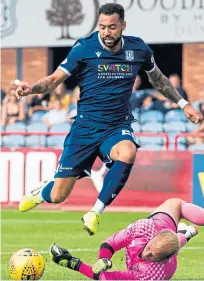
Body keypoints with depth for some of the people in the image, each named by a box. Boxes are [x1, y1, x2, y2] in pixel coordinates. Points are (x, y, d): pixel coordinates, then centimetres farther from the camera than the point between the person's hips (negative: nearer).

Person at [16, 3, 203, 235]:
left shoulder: (138, 49, 0)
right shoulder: (84, 48, -9)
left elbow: (157, 79, 19)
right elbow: (54, 79, -7)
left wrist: (183, 103, 20)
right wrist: (31, 89, -27)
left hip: (118, 127, 1)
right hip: (85, 127, -1)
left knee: (127, 153, -37)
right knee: (58, 196, -1)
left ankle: (95, 213, -22)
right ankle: (41, 193, 39)